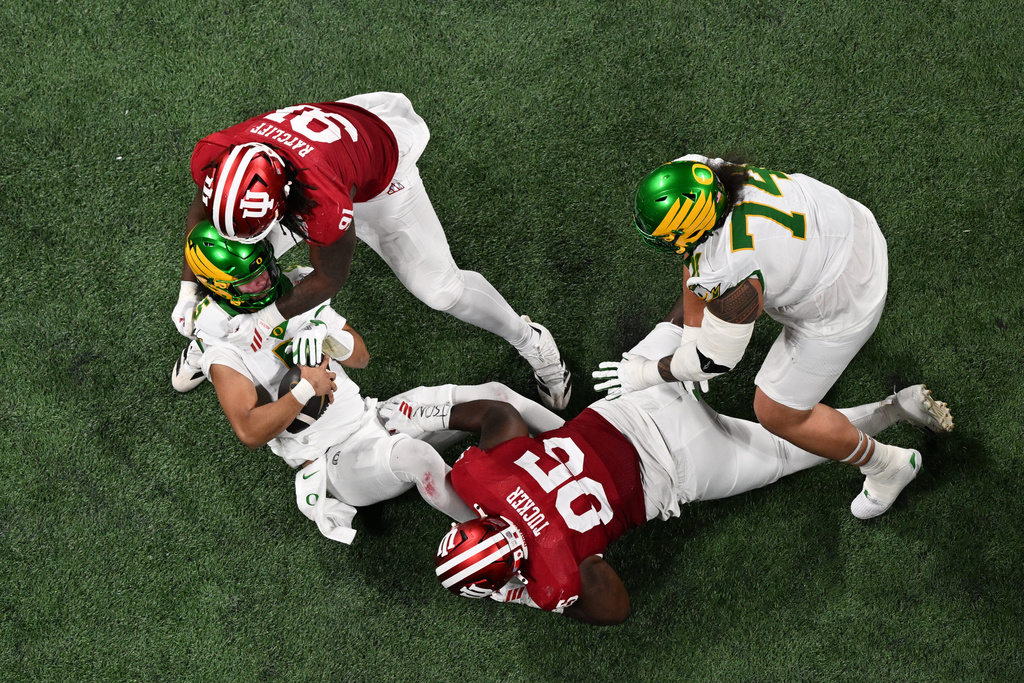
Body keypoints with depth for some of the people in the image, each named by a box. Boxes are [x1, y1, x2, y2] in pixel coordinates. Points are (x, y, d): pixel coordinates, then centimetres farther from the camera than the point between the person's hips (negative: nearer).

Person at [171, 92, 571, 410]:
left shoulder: (323, 202, -50)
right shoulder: (213, 159, -34)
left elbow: (330, 278, -28)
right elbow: (201, 213, -7)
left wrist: (268, 319, -22)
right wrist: (188, 291, -6)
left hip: (376, 184, -5)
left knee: (438, 287, -3)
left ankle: (530, 342, 23)